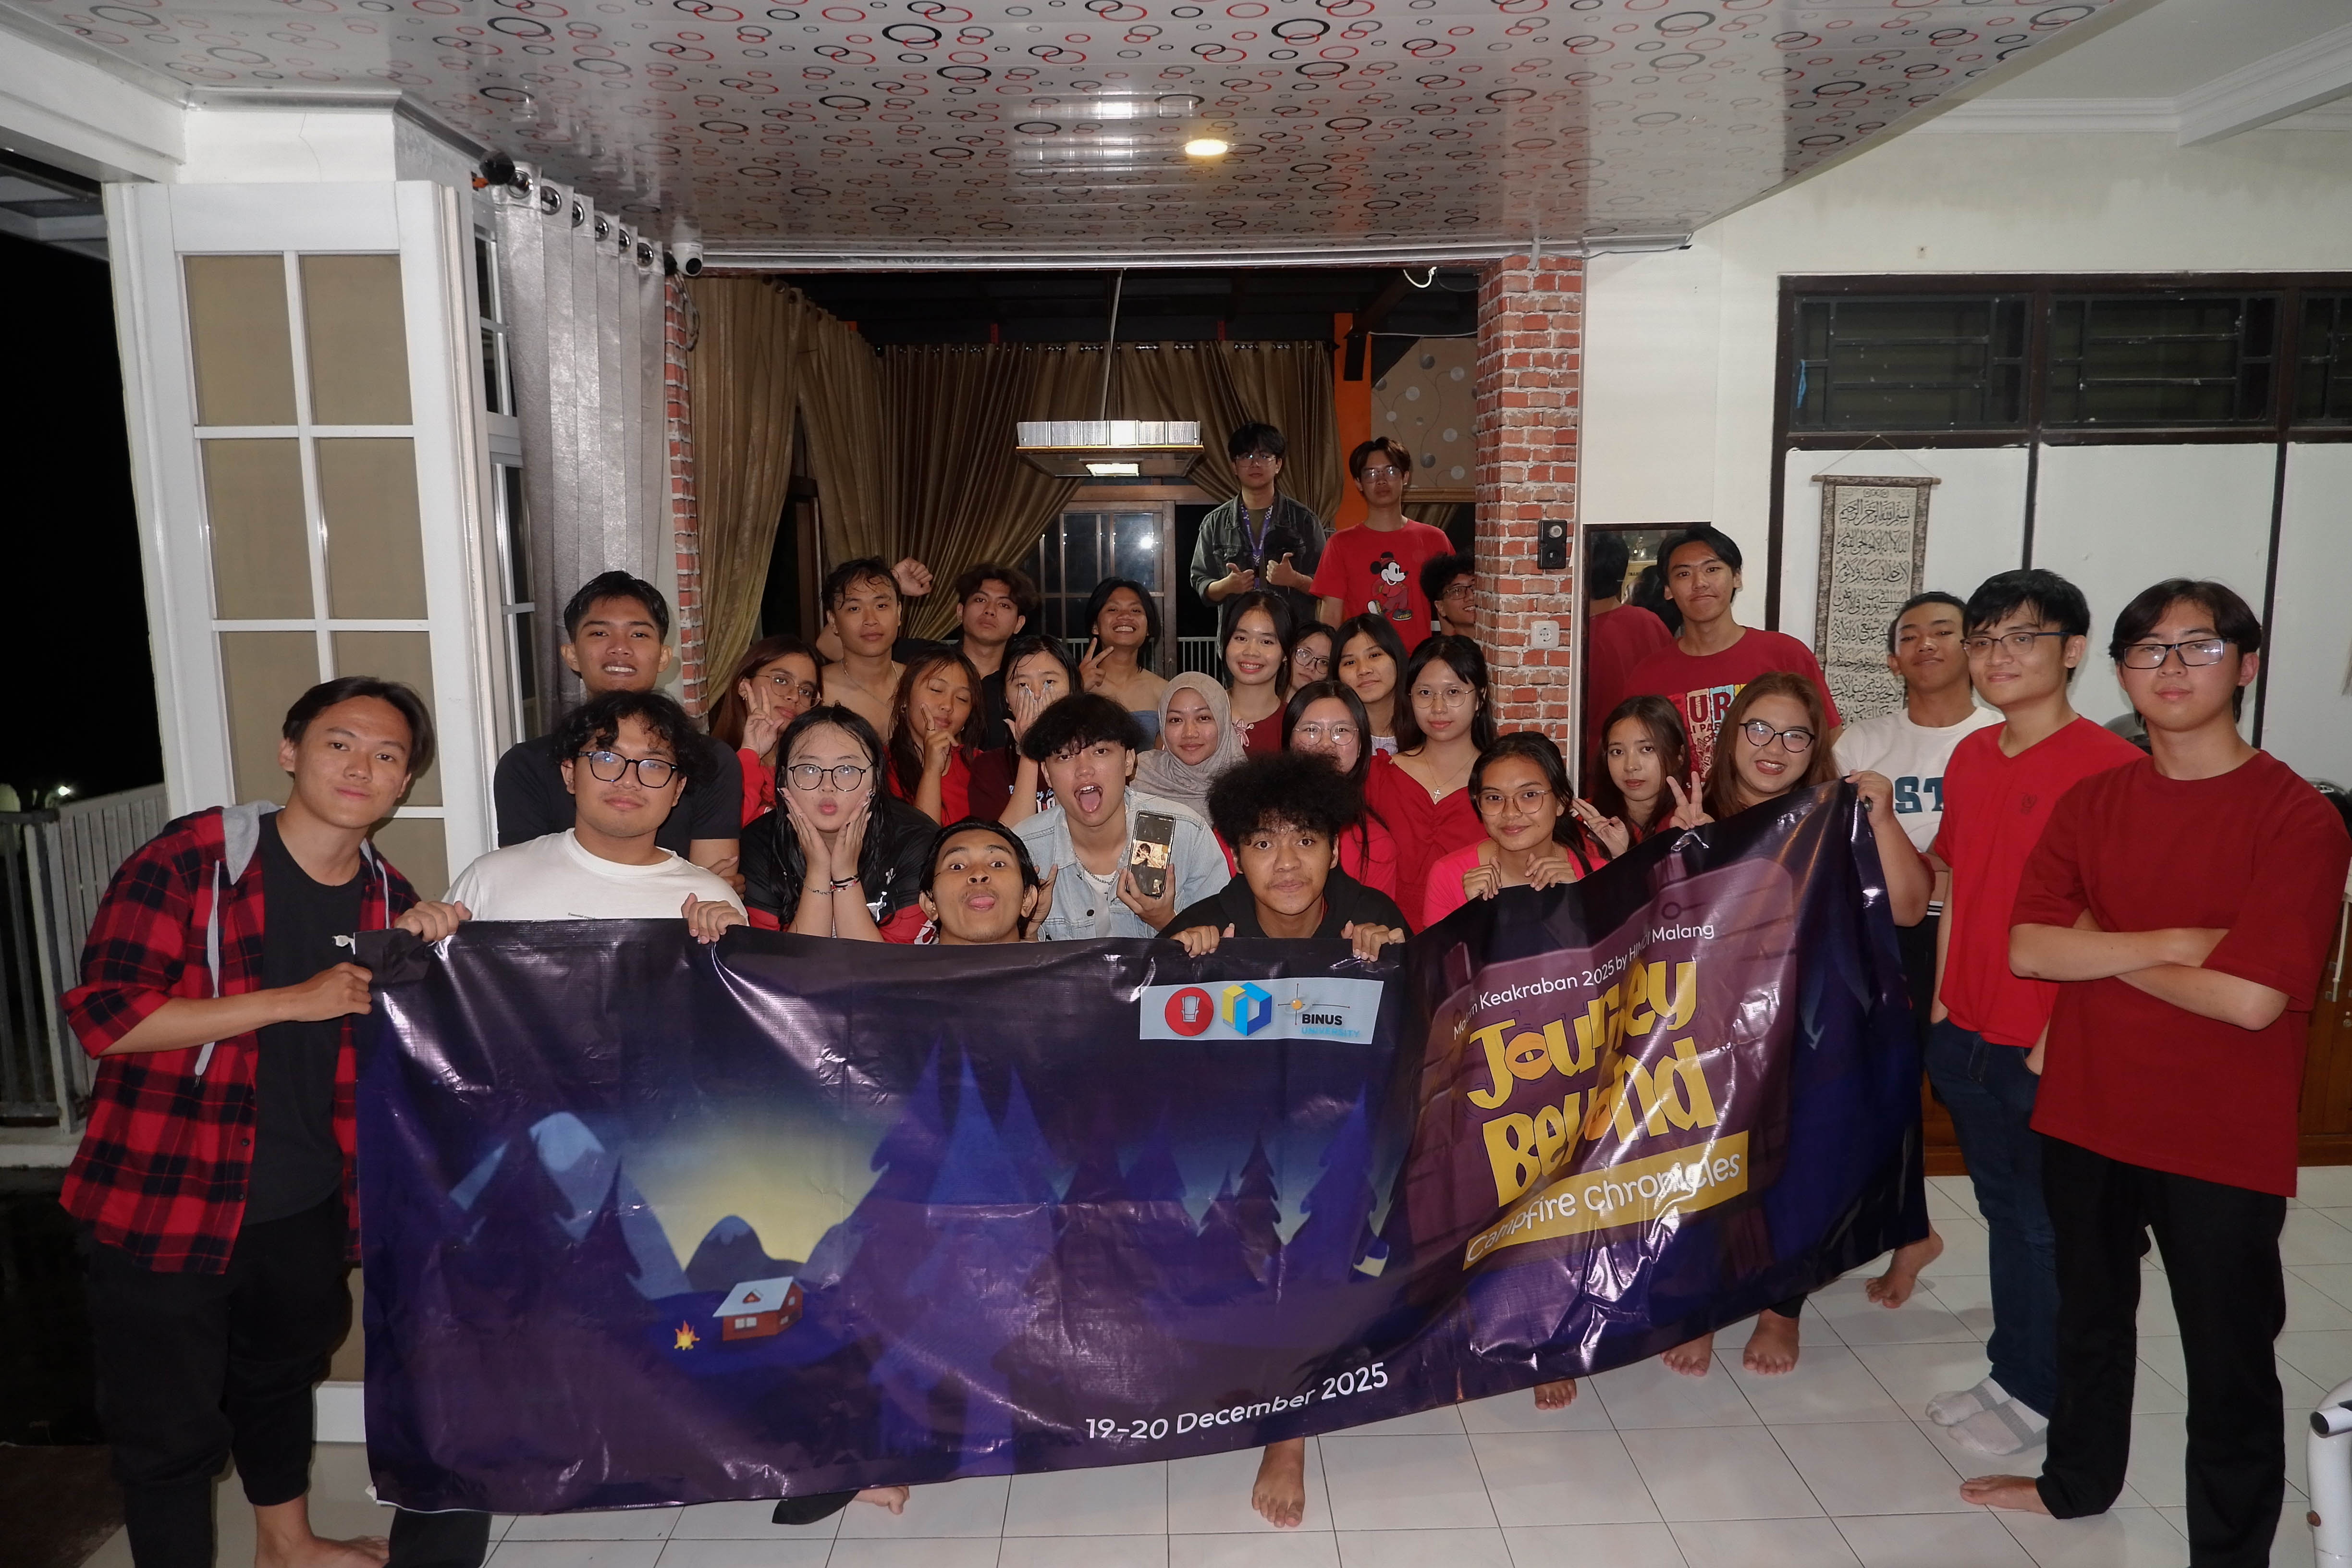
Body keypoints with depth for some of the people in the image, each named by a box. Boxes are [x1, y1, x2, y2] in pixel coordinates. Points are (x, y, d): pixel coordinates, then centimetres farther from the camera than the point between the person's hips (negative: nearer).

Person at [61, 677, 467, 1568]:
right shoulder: (190, 859, -15)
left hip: (306, 1208, 6)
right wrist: (295, 999, -25)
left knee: (283, 1374, 28)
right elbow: (104, 1016, -22)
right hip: (166, 1205, -6)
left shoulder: (387, 897, 2)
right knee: (171, 1431, 6)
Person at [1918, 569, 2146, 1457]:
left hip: (2050, 1047, -7)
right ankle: (2010, 1374, 35)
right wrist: (1941, 993, 11)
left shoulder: (2111, 765, -15)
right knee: (2003, 1209, 20)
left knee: (2045, 1225, 8)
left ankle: (2036, 1394, 26)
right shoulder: (1970, 758, 7)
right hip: (1968, 1033, 7)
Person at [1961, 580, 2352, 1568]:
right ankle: (2079, 1477, 45)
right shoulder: (2092, 802, 2)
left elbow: (2251, 998, -23)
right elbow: (2027, 945, -9)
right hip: (2087, 1116, 5)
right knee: (2090, 1314, 24)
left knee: (2228, 1361, 8)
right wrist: (2174, 943, -19)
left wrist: (2099, 949, -12)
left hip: (2222, 1141, -5)